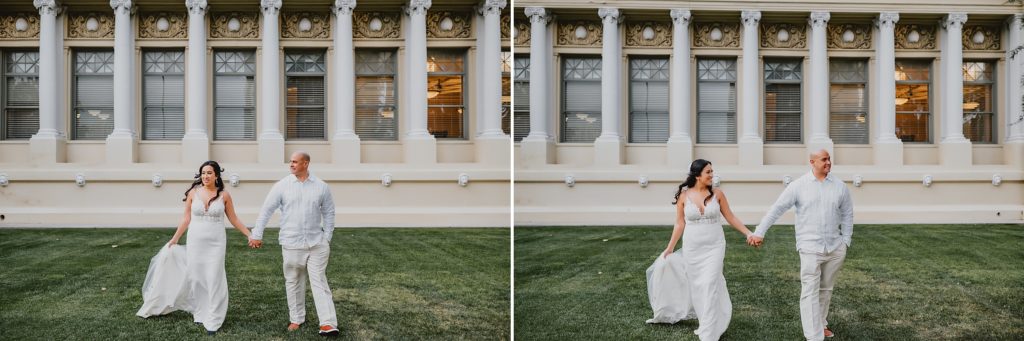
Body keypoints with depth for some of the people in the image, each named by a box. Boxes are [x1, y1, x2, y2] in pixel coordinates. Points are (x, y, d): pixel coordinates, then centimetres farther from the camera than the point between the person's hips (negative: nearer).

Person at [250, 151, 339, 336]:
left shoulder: (321, 186, 0)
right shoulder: (282, 186, -2)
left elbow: (328, 213, 7)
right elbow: (266, 210, 0)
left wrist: (327, 238, 4)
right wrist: (257, 234, -2)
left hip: (316, 243, 0)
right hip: (291, 244, 1)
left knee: (319, 281, -4)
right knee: (293, 283, 10)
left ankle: (328, 323, -7)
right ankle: (296, 319, 23)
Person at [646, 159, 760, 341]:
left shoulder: (717, 194, -4)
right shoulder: (684, 196, -4)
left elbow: (731, 218, 4)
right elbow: (680, 224, 2)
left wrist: (748, 233, -2)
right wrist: (669, 248, 2)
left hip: (714, 247, -1)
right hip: (692, 248, 1)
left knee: (710, 286, -8)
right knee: (696, 286, 9)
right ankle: (705, 322, 29)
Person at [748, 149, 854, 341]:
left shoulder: (840, 186, 4)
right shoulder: (798, 186, -5)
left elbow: (847, 214, 11)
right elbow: (777, 209, -5)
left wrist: (846, 241, 7)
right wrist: (760, 232, -9)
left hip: (835, 248, 4)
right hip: (810, 248, -4)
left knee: (826, 289, 15)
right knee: (810, 292, -7)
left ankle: (821, 324, 33)